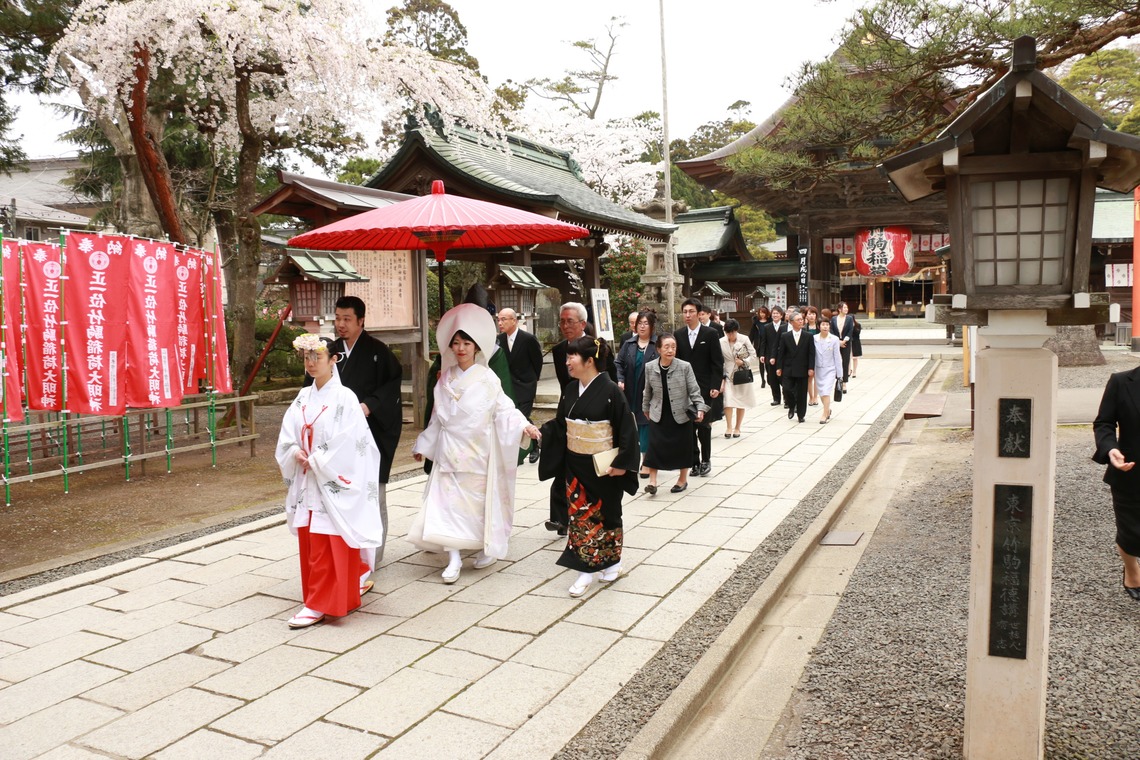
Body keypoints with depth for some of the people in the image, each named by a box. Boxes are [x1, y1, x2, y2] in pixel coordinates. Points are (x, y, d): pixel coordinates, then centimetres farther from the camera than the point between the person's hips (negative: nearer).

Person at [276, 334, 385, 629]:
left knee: (327, 545, -2)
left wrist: (316, 461, -11)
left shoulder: (344, 398, -11)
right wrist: (296, 452, -10)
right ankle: (356, 581, 30)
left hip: (332, 483, -7)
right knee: (309, 542, 13)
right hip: (306, 481, 7)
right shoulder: (303, 397, 9)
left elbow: (348, 442, -16)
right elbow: (288, 435, 9)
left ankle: (319, 604, 6)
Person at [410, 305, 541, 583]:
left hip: (477, 451, -3)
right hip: (449, 450, 3)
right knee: (447, 501, -5)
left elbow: (504, 409, -10)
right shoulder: (445, 378, 7)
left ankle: (489, 548, 26)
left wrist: (523, 425, -27)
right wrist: (423, 445, 18)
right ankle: (454, 559, -2)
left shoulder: (487, 378, -4)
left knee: (480, 499, 6)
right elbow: (437, 416, 14)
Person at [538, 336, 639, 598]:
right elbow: (559, 425, 8)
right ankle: (585, 571, 15)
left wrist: (622, 463, -16)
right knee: (578, 514, 6)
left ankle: (613, 561, 32)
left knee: (605, 513, 11)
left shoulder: (610, 391, -16)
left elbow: (627, 429, -14)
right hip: (575, 465, 5)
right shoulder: (570, 390, 2)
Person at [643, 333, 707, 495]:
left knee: (682, 447, 8)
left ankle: (683, 479, 26)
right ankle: (653, 481, 4)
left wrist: (700, 408, -20)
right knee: (655, 446, -4)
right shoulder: (650, 367, -5)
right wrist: (645, 408, 18)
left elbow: (694, 390, -9)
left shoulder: (685, 366, -12)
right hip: (659, 415, 1)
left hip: (681, 414, -1)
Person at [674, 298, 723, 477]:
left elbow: (717, 363, -4)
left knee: (704, 426, 2)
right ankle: (695, 462, 13)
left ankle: (706, 460, 17)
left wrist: (715, 386, -11)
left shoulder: (710, 334, -3)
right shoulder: (678, 335, 6)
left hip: (705, 388, -3)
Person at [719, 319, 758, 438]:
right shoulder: (721, 342, -8)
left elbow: (753, 354, -1)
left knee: (742, 401, 7)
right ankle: (729, 427, -3)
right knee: (728, 400, -12)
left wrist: (744, 362, -18)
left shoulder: (744, 340, -9)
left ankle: (737, 428, 18)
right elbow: (719, 359, -3)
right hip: (729, 374, -1)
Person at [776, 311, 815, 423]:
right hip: (788, 369, 0)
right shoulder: (785, 336, 2)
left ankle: (801, 415, 16)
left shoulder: (808, 337, 1)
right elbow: (781, 353, 4)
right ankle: (792, 407, 21)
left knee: (801, 393, 4)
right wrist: (779, 367, -1)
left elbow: (811, 354, -1)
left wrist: (811, 368, -8)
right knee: (787, 389, -7)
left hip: (802, 370, 0)